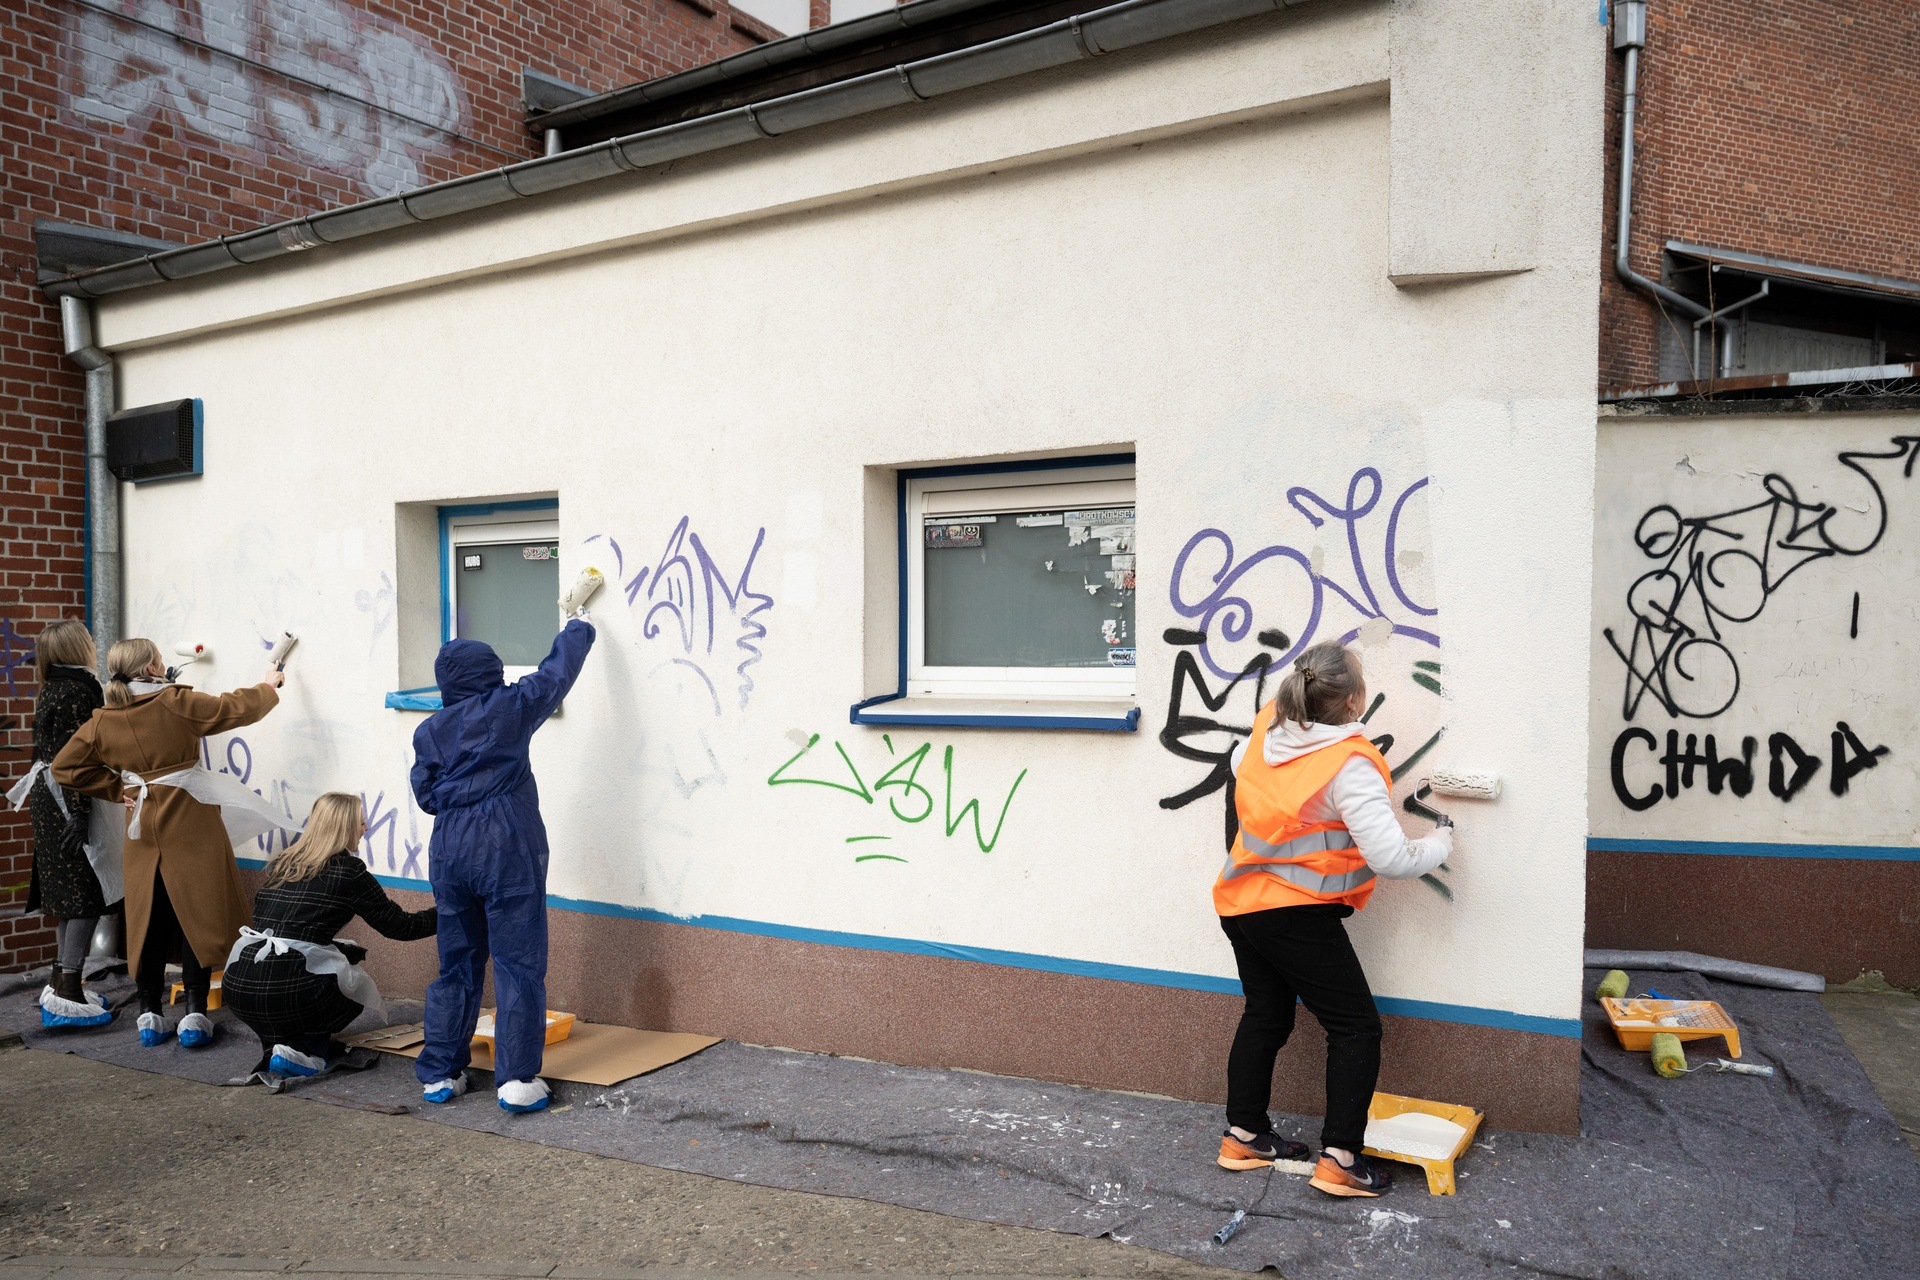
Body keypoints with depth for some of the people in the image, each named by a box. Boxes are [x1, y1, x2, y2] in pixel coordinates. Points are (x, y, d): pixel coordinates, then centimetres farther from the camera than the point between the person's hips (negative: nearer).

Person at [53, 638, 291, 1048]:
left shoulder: (102, 722, 3)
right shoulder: (176, 703, -11)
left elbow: (65, 767, 7)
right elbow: (237, 709, -3)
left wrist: (117, 790, 10)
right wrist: (269, 685, 14)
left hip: (143, 827, 5)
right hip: (191, 821, -4)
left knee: (149, 919, 12)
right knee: (198, 914, 1)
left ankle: (150, 1015, 16)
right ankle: (195, 1015, 0)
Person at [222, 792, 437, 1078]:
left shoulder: (281, 863, 15)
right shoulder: (348, 872, -2)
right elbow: (401, 926, 5)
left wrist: (350, 951, 31)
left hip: (236, 987, 6)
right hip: (286, 992, -5)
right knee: (358, 986, 24)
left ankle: (276, 1043, 13)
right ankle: (301, 1050, 2)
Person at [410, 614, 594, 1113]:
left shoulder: (428, 731, 7)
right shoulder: (507, 708, -4)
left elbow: (426, 795, 9)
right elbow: (558, 673, 7)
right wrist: (577, 629, 23)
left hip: (449, 852, 5)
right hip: (508, 849, -5)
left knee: (457, 966, 16)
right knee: (519, 967, -1)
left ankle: (439, 1074, 21)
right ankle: (517, 1079, -1)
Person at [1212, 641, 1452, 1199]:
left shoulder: (1267, 729, 0)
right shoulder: (1349, 764, -21)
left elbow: (1239, 766, 24)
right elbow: (1392, 859, -22)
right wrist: (1440, 844, -3)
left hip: (1242, 900, 8)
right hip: (1297, 914, -8)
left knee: (1265, 1016, 21)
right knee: (1356, 1027, 5)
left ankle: (1243, 1135, 30)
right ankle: (1340, 1159, 5)